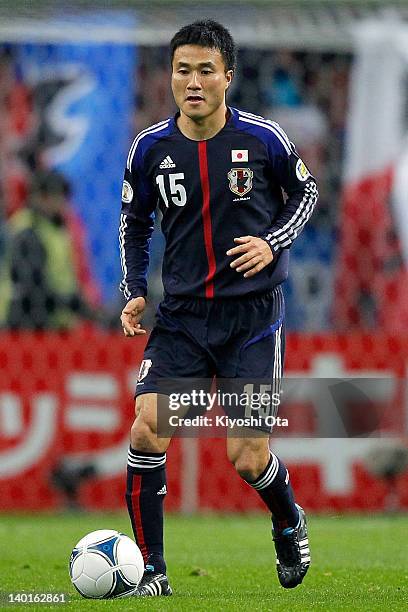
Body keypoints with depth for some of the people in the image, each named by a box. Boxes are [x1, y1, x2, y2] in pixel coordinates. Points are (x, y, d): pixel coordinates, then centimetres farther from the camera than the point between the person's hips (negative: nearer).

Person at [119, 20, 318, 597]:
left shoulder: (263, 138, -9)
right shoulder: (150, 148, -3)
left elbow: (305, 191, 8)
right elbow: (134, 222, 13)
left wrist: (273, 243, -9)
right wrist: (134, 293, 0)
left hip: (253, 312, -2)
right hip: (182, 313, 2)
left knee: (248, 458, -5)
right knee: (147, 430, -15)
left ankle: (290, 524, 30)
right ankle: (151, 570, -3)